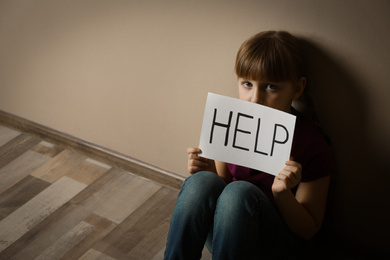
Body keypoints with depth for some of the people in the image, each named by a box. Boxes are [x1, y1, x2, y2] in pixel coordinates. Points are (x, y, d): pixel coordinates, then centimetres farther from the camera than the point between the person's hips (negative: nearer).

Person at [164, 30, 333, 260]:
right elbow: (222, 182, 10)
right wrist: (208, 172, -13)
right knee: (202, 182, -29)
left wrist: (282, 193, -26)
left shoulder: (313, 145, -15)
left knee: (240, 192, -34)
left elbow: (309, 230, -8)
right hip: (222, 231, 3)